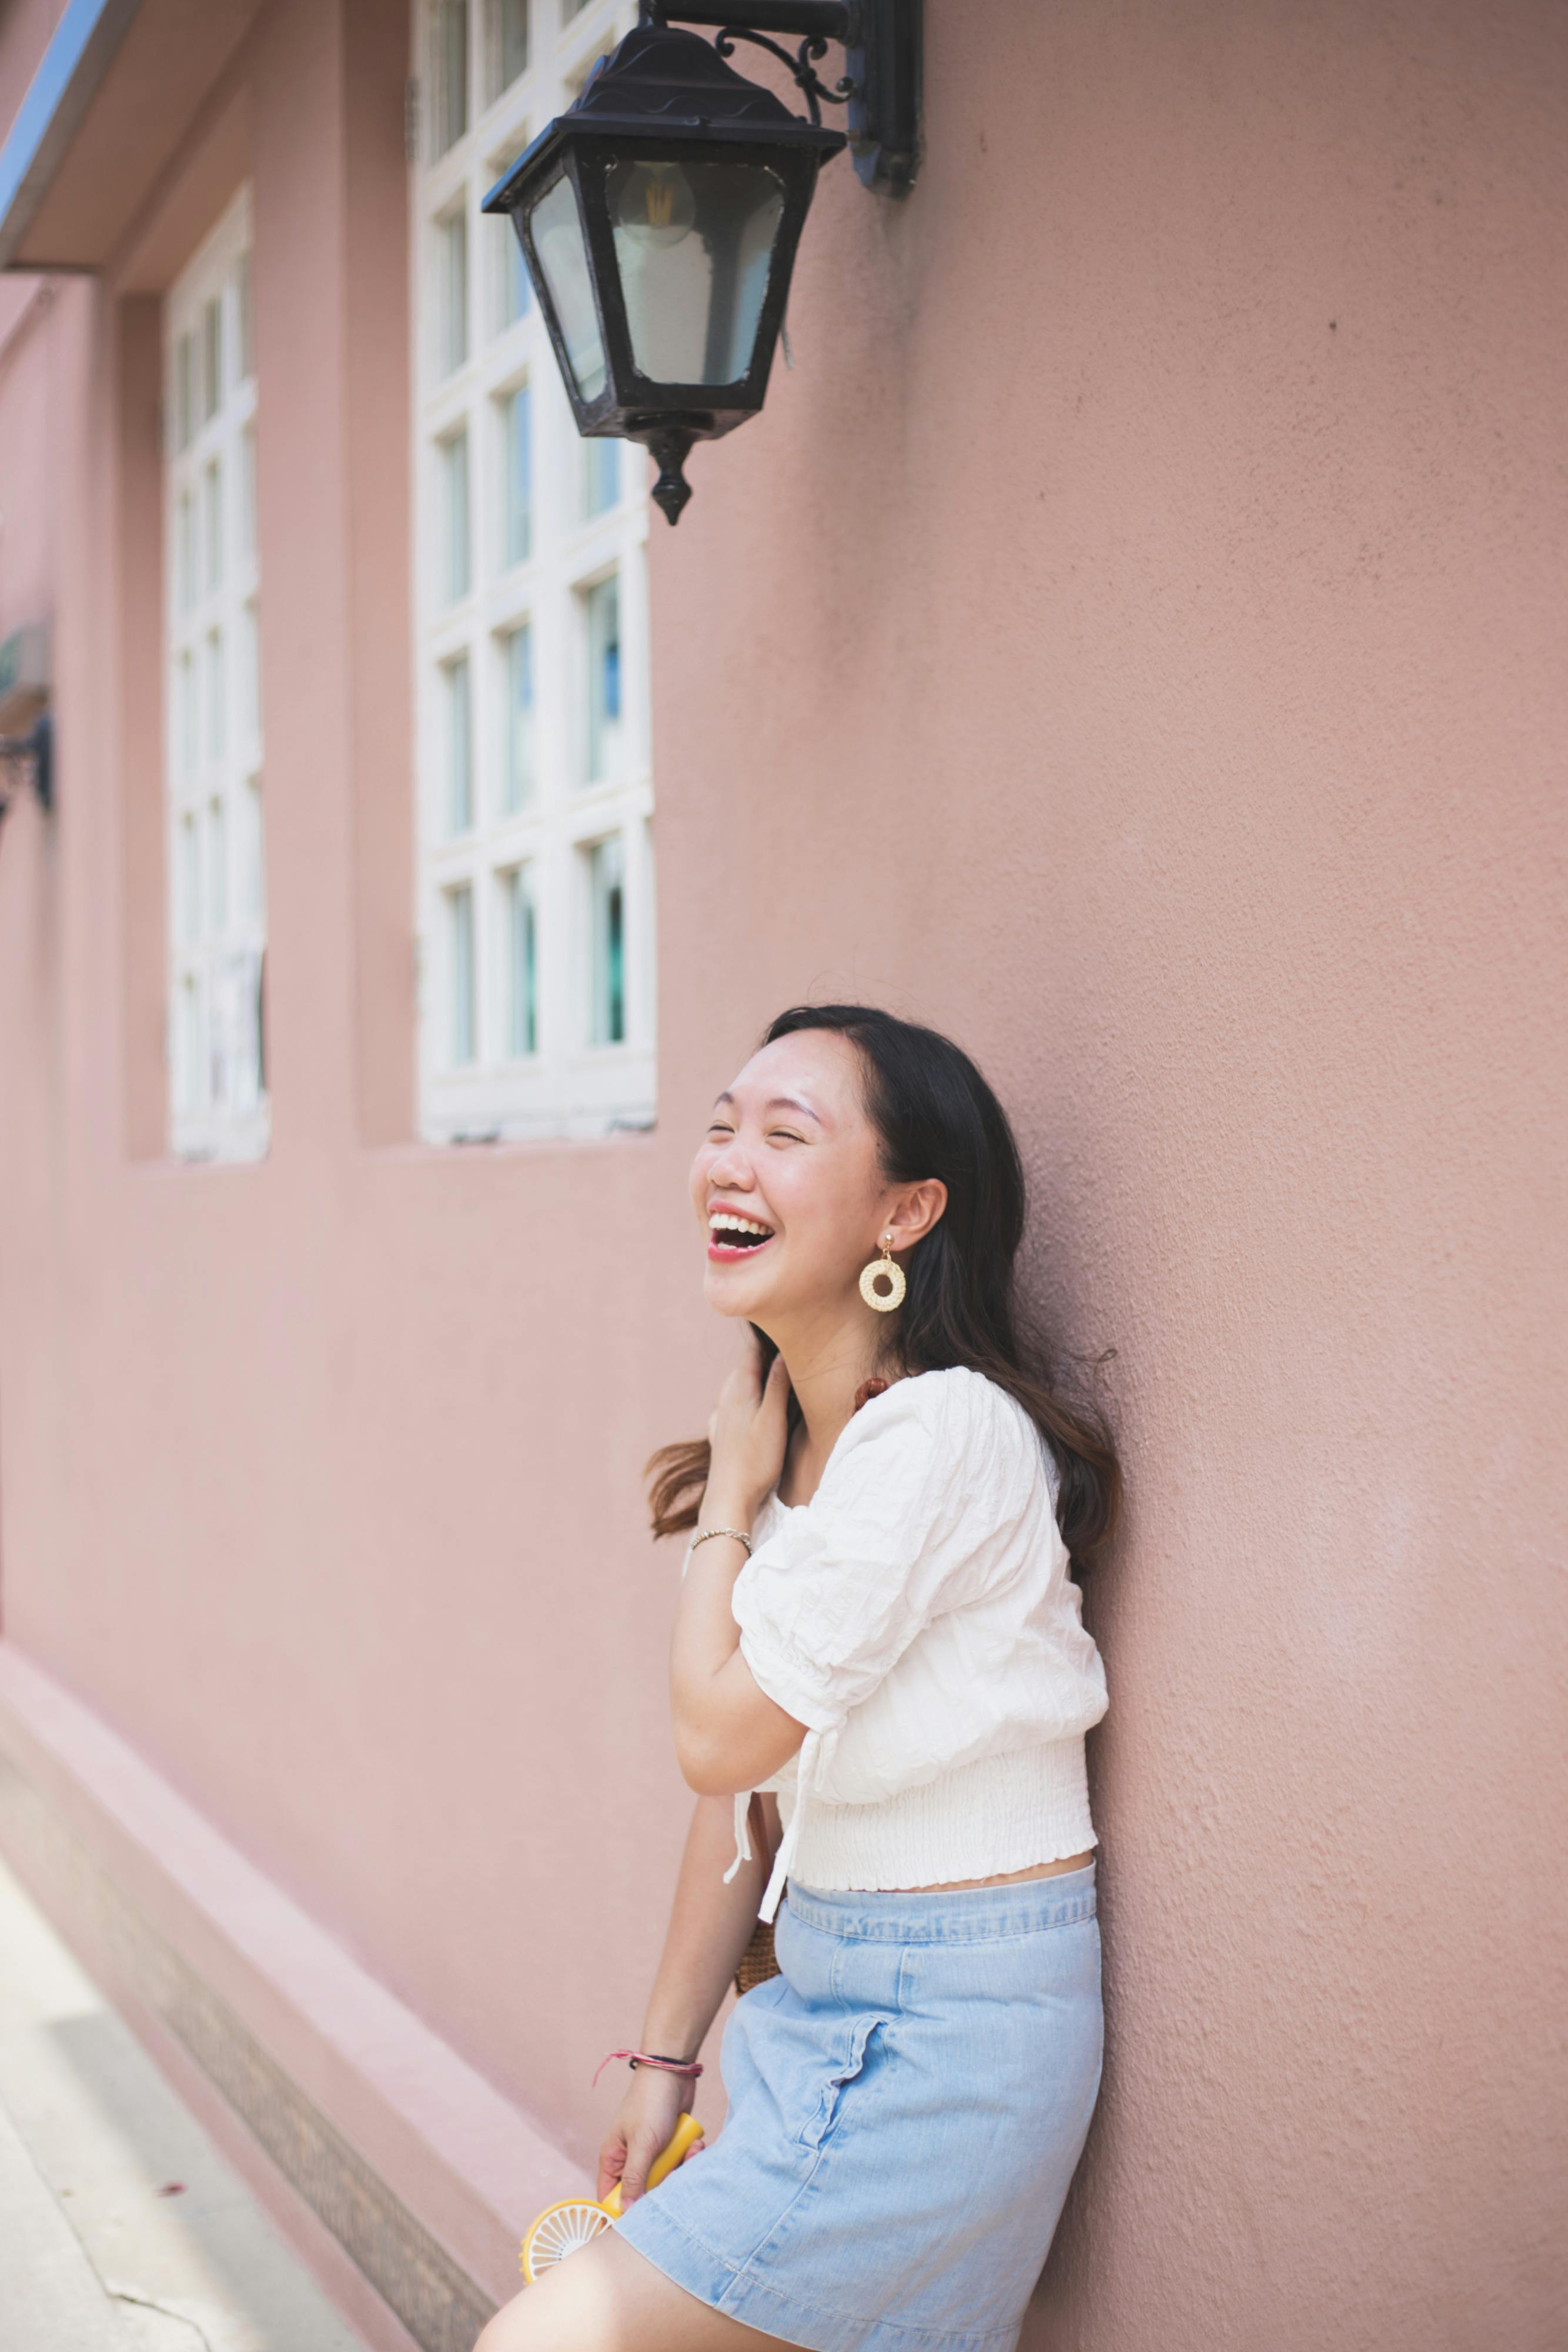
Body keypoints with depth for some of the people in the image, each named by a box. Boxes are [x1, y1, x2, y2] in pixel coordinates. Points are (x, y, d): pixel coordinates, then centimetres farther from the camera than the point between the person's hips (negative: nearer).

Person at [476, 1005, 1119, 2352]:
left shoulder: (942, 1433, -22)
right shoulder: (791, 1444, 6)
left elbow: (722, 1734, -17)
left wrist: (728, 1493, -4)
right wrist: (669, 2054, 15)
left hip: (950, 2030, -8)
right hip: (822, 1993, 8)